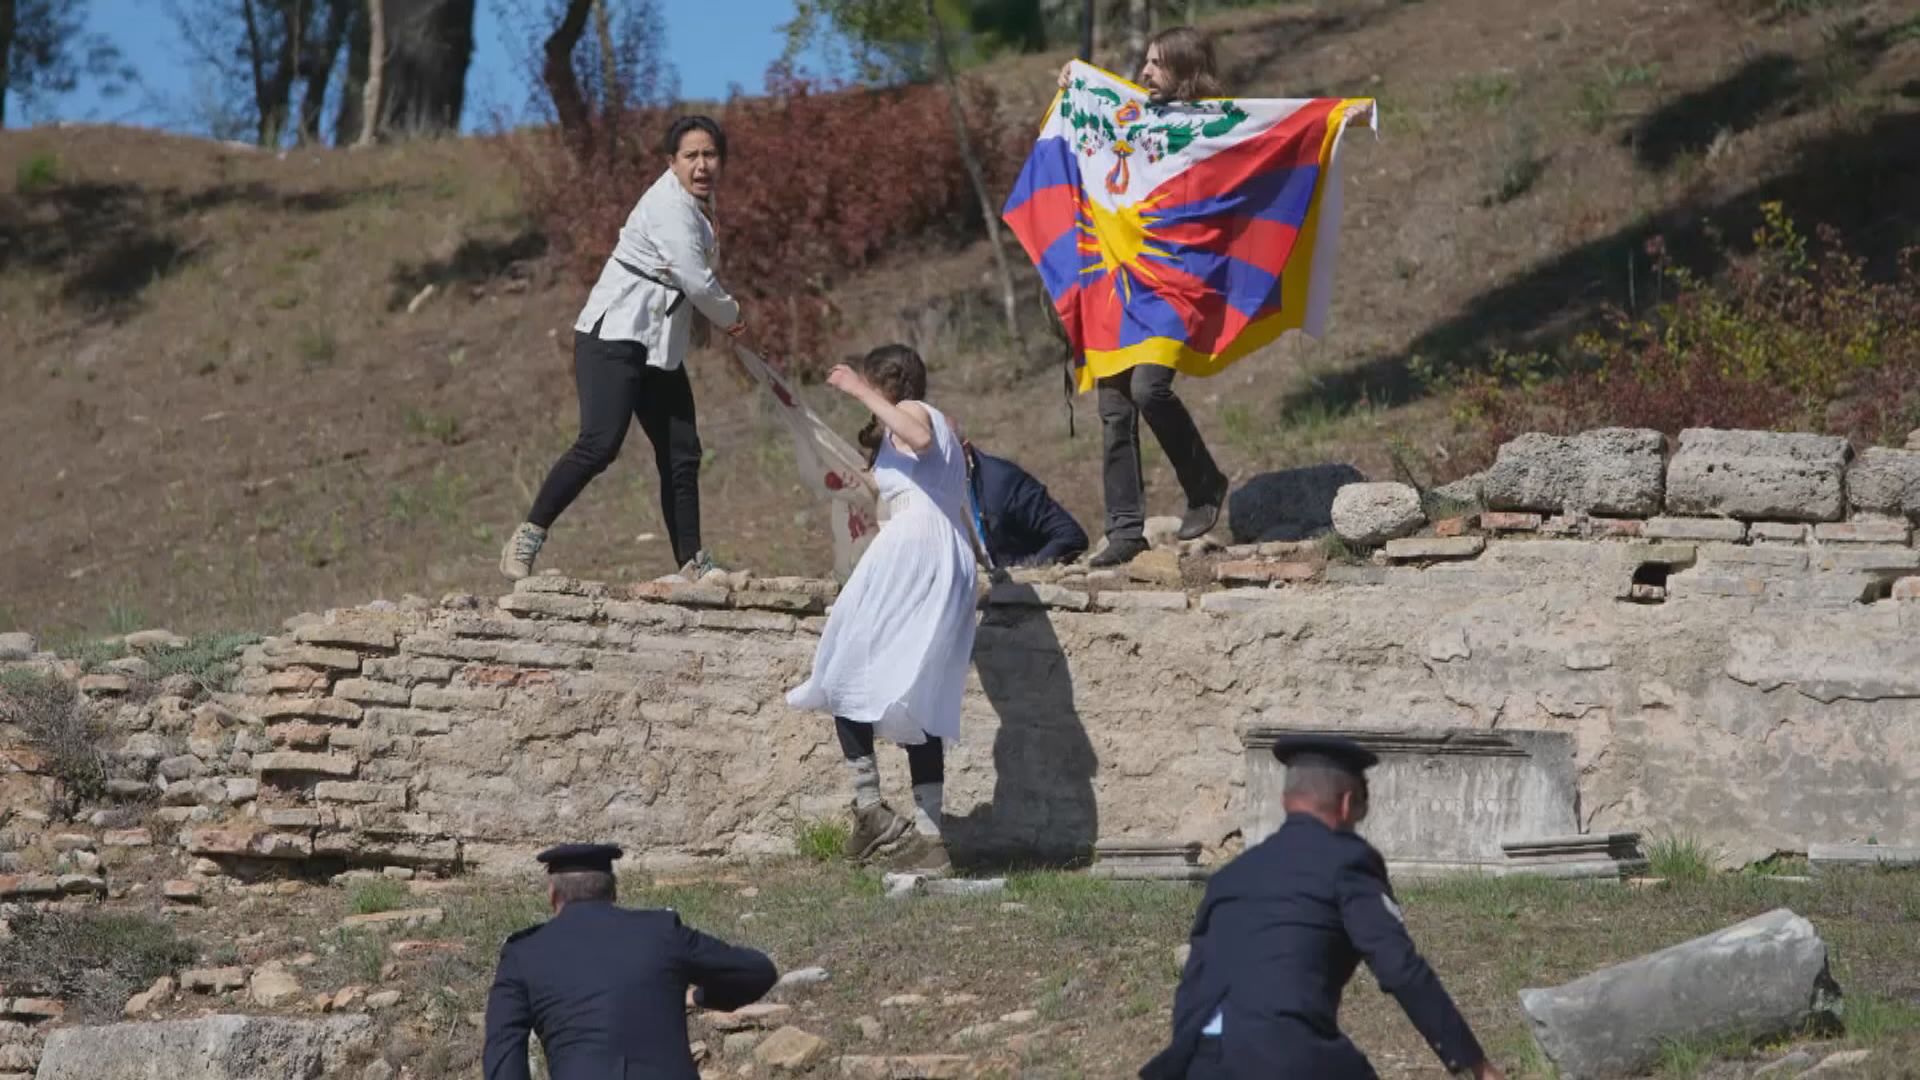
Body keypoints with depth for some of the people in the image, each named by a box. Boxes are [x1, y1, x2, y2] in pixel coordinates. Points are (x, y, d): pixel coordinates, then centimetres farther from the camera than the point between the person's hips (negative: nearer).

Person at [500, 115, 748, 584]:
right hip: (614, 336, -10)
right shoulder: (669, 205, -15)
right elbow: (697, 282, -19)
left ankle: (692, 564, 12)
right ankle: (527, 538, -16)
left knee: (681, 454, 8)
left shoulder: (691, 206, 16)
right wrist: (731, 316, -1)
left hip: (659, 346, 10)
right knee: (600, 444, -21)